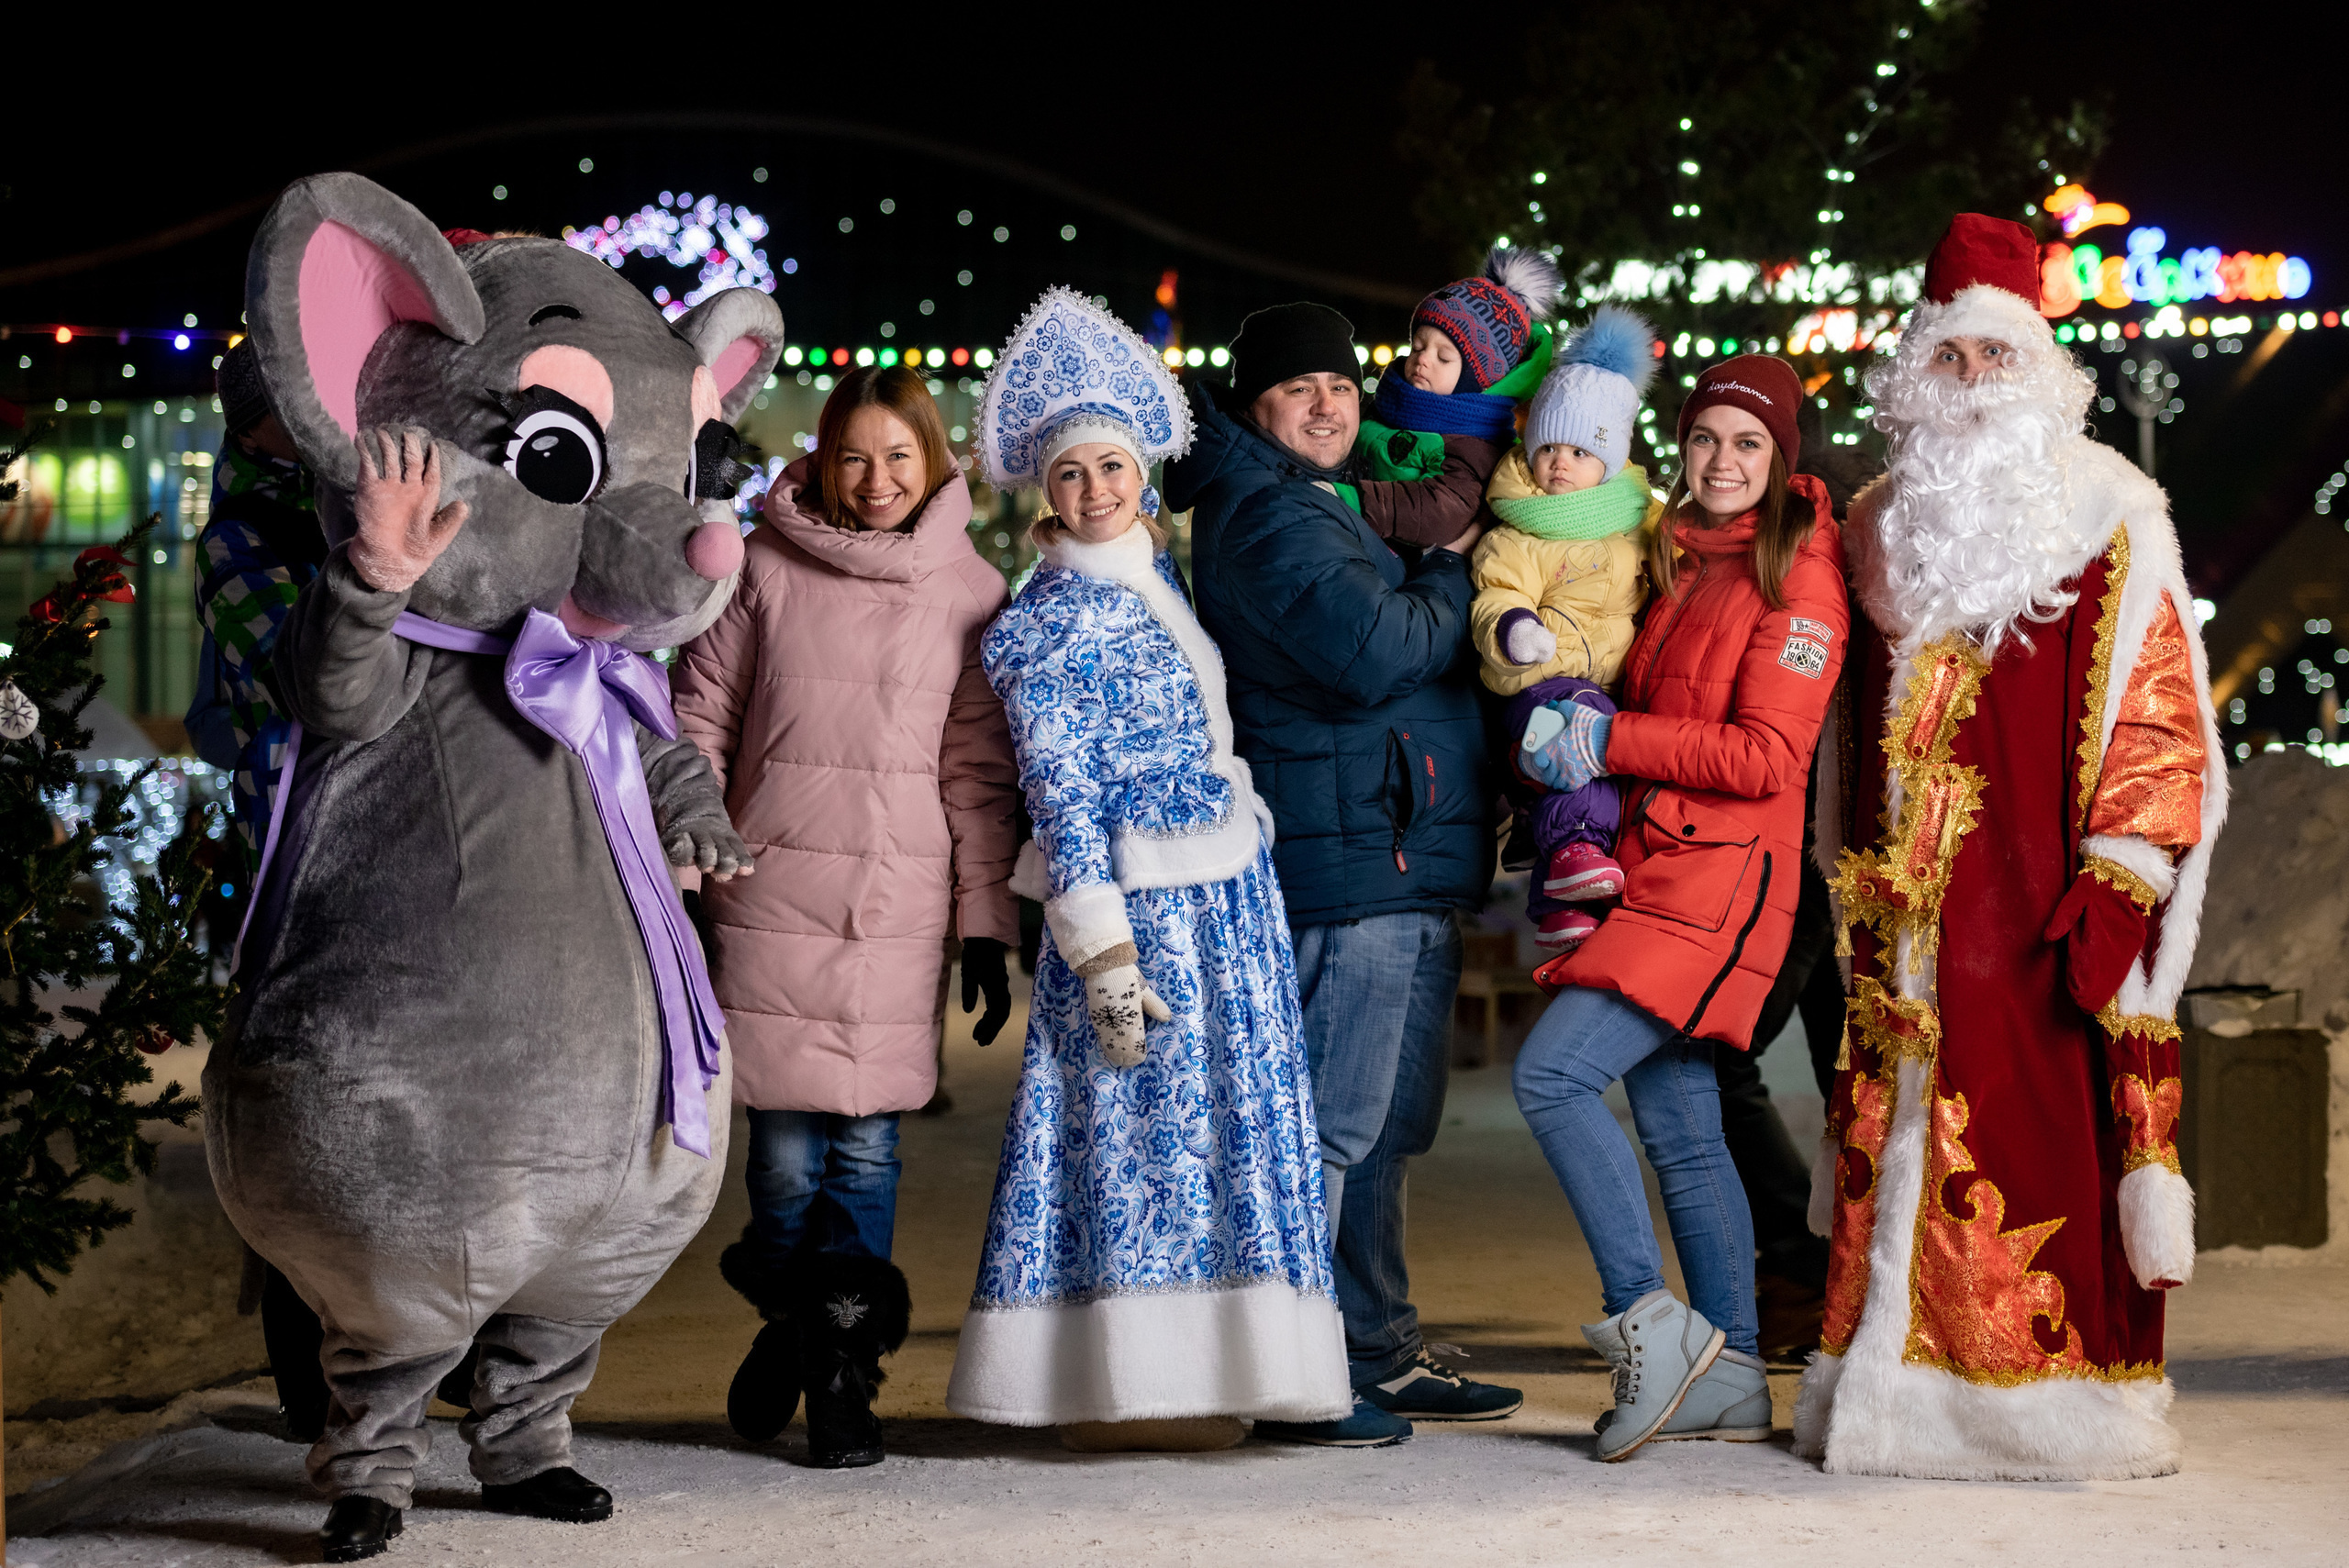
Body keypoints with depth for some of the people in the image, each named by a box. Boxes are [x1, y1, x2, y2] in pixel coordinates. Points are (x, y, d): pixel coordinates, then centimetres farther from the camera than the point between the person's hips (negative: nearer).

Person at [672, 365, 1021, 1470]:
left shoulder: (970, 590, 7)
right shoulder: (765, 569, 6)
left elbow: (979, 770, 7)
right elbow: (699, 723, 9)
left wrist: (988, 925, 3)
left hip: (900, 905, 0)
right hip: (771, 894, 0)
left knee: (867, 1141, -2)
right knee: (786, 1148, 0)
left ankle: (842, 1375, 10)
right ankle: (788, 1319, 25)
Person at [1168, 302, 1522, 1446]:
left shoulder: (1324, 507, 22)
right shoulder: (1270, 516, -10)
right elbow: (1377, 653, -21)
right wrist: (1451, 571, -5)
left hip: (1405, 868, 11)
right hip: (1349, 867, -11)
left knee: (1384, 1129, 15)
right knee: (1331, 1126, -10)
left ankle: (1380, 1356, 23)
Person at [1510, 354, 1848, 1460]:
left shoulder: (1797, 579, -7)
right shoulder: (1680, 561, 17)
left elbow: (1767, 756, -15)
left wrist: (1612, 741, -13)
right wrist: (1564, 719, 8)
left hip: (1720, 881, -8)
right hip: (1655, 871, 9)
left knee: (1552, 1074, -18)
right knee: (1677, 1127, 8)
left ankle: (1650, 1324, -11)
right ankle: (1729, 1376, 13)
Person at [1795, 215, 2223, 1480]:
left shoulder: (2108, 523, 1)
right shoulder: (1884, 529, 17)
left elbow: (2156, 714, -5)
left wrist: (2117, 889, -13)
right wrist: (1856, 888, 16)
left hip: (2041, 902, -5)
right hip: (1910, 914, 5)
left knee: (2046, 1133, -8)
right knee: (1902, 1130, 2)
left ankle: (2061, 1400, -2)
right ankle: (1906, 1390, 6)